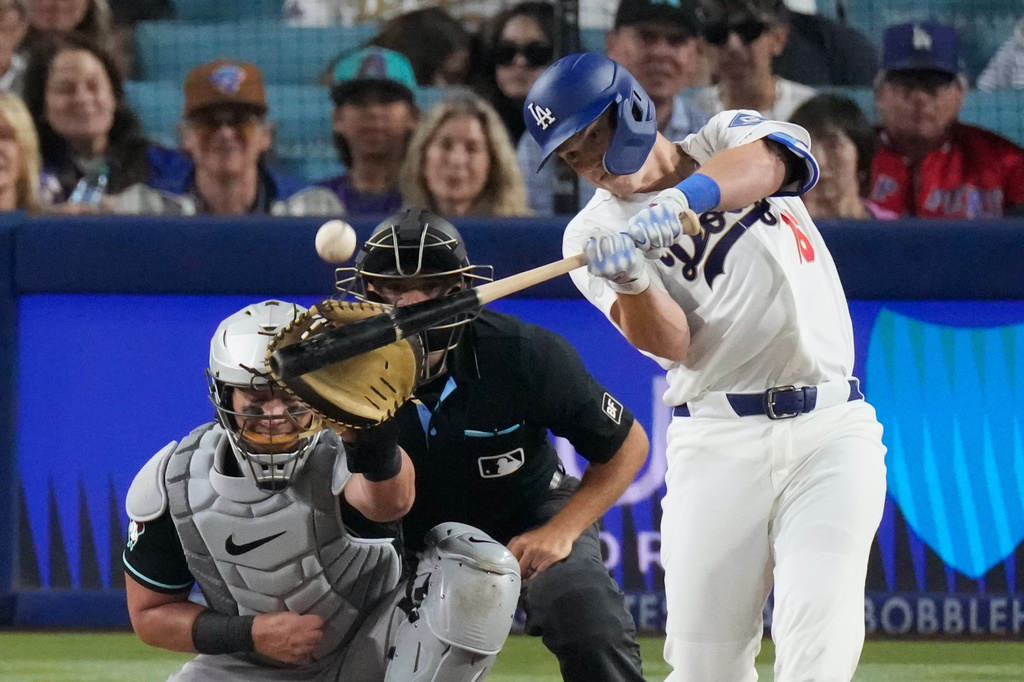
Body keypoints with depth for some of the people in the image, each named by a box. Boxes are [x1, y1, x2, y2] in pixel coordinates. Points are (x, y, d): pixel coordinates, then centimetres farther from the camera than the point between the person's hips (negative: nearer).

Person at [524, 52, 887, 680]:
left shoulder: (728, 138, 8)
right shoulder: (594, 235, 5)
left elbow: (761, 163, -18)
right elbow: (670, 344, -9)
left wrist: (682, 198, -37)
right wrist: (631, 281, -29)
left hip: (832, 429, -1)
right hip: (716, 440, 1)